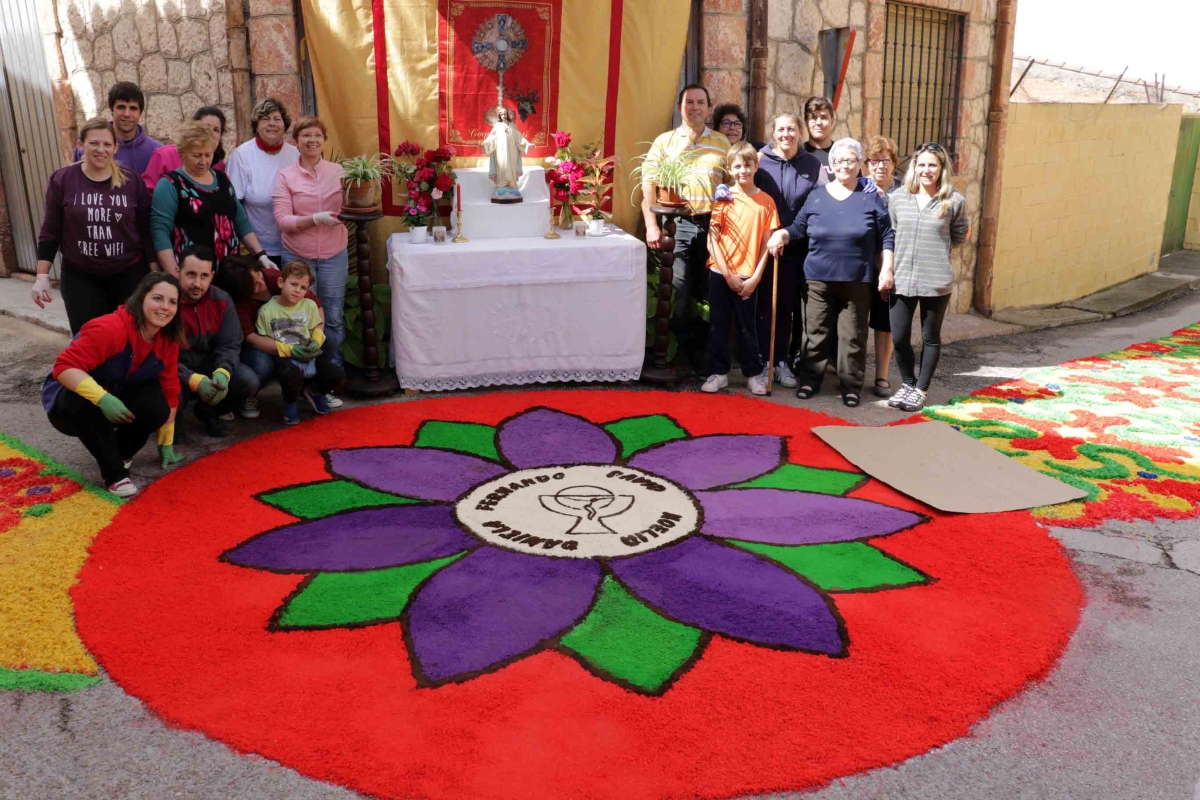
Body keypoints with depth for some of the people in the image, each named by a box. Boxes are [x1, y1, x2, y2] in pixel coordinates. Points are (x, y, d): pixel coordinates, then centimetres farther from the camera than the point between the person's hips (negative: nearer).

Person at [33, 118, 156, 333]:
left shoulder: (131, 180, -3)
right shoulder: (62, 180, -3)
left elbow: (146, 229, 2)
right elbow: (50, 231, 2)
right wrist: (42, 276, -1)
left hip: (129, 274, 0)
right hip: (80, 277, 0)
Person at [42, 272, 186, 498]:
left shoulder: (168, 341, -8)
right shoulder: (110, 328, -30)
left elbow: (169, 392, -2)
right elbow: (65, 366, -35)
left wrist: (166, 444, 0)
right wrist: (103, 398, -48)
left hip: (120, 399, 5)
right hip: (73, 399, -5)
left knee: (157, 407, -25)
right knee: (84, 403, -40)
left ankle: (118, 452, 5)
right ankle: (115, 474, -22)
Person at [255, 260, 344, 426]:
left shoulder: (309, 305, 6)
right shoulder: (267, 310, -4)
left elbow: (318, 327, 11)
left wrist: (316, 342, -12)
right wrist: (289, 349, -15)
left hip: (311, 357, 4)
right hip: (285, 358, -4)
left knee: (337, 374, -16)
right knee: (292, 376, -37)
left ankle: (315, 392, 20)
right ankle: (290, 404, 2)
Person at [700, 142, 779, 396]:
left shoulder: (766, 201, 2)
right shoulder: (723, 198, 0)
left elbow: (766, 242, 2)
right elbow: (712, 238, -3)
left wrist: (755, 278, -6)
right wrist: (728, 274, -10)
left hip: (748, 277, 0)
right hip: (720, 273, 0)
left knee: (747, 326, 7)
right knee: (718, 325, 6)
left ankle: (754, 373, 19)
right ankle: (718, 373, 16)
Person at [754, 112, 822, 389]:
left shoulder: (813, 165, 5)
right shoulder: (760, 160, -1)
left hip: (796, 248, 2)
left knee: (786, 304, 9)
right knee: (765, 303, 3)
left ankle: (781, 362, 18)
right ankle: (763, 362, 12)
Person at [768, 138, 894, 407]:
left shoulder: (871, 198, 2)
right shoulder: (816, 196, 7)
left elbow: (887, 237, 4)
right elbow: (799, 227, 13)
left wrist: (887, 270, -2)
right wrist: (781, 234, -8)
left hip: (857, 280, -1)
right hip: (819, 278, 2)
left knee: (852, 335, 4)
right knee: (816, 332, 7)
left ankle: (851, 386, 14)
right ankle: (809, 379, 20)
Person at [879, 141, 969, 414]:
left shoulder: (954, 201, -2)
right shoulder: (898, 198, 4)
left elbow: (959, 236, 11)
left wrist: (935, 248, 4)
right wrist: (886, 268, 2)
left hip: (936, 282, -2)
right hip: (901, 280, 2)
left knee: (930, 338, 8)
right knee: (899, 338, 4)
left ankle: (920, 390, 22)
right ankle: (907, 383, 27)